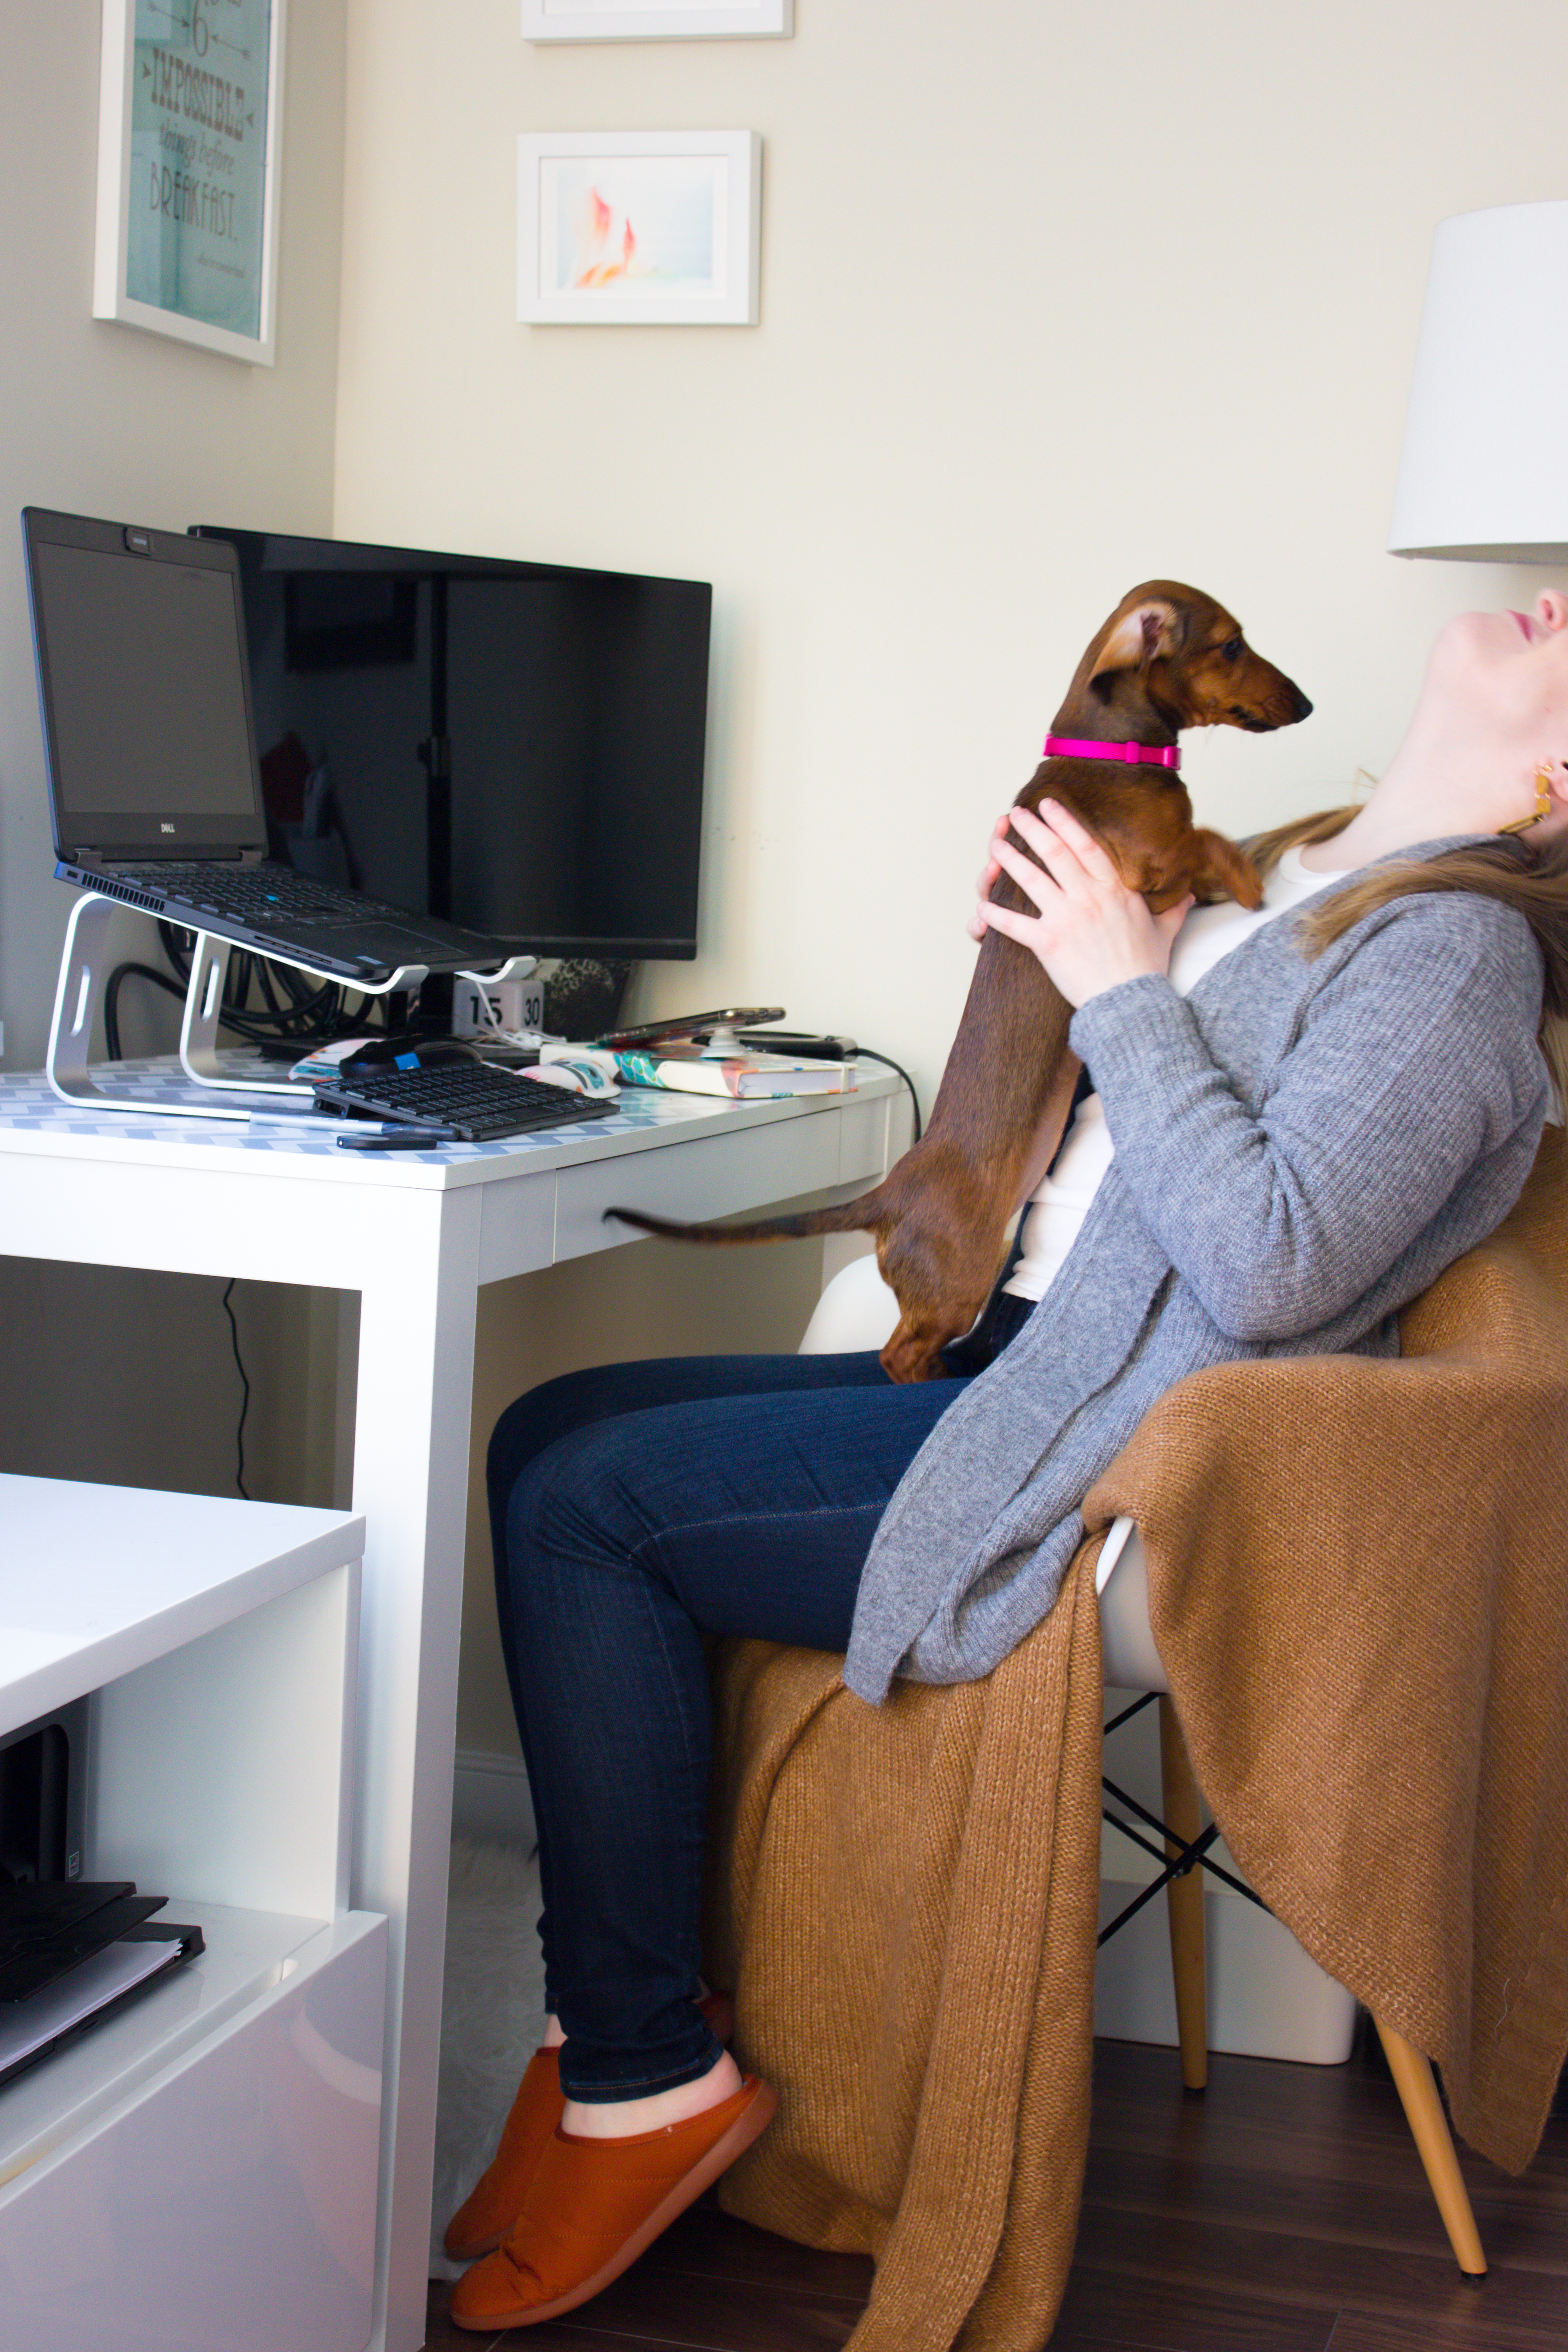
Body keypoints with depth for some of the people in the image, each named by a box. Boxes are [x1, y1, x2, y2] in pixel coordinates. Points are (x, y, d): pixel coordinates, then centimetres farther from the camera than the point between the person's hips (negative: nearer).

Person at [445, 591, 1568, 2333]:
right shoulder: (1309, 869, 15)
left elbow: (1267, 1263, -24)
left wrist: (1121, 989, -16)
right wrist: (1054, 936, 9)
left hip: (1091, 1456, -10)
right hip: (1009, 1361, 10)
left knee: (585, 1505, -16)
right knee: (547, 1436, 3)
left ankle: (645, 2075, -7)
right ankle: (619, 2011, 2)